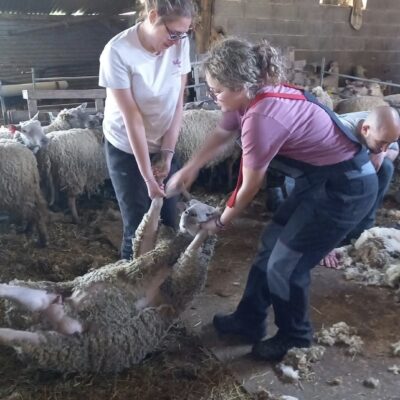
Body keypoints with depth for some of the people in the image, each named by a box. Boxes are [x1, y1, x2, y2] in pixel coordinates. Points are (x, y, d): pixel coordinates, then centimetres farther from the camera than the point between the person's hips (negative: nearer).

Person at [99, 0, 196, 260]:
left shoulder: (180, 43, -12)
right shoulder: (118, 52, -24)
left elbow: (178, 102, -6)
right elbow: (132, 118, -23)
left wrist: (167, 153, -9)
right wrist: (148, 176, -20)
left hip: (163, 145, 4)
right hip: (126, 150, -3)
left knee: (169, 221, 8)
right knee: (138, 226, 3)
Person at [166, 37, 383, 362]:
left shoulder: (261, 117, -30)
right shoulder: (256, 95, -3)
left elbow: (249, 187, -16)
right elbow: (221, 136, 16)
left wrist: (221, 222, 0)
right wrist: (188, 170, 16)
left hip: (346, 189, -9)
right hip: (321, 179, 9)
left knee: (285, 265, 1)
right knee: (271, 246, 14)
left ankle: (294, 336, 26)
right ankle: (249, 321, 31)